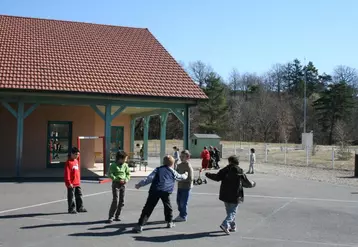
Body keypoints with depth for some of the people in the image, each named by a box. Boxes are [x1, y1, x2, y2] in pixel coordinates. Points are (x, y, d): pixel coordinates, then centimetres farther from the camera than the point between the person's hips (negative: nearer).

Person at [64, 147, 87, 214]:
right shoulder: (68, 162, -13)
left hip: (77, 183, 8)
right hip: (71, 184, -8)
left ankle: (80, 208, 23)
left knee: (79, 196, 14)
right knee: (71, 197, 1)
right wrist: (69, 183, -18)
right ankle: (72, 209, 9)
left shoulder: (76, 161, 12)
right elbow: (67, 173, -16)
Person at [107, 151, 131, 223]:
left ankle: (117, 216, 20)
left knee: (121, 201, 7)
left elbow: (128, 173, 11)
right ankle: (110, 217, -2)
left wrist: (126, 179, -9)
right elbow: (110, 174, -13)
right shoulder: (113, 165, -9)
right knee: (115, 201, -11)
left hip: (123, 185, 5)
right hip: (116, 184, -5)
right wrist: (118, 179, -21)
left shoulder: (125, 165, 4)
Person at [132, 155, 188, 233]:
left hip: (154, 191, -1)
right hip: (165, 192, 1)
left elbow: (149, 178, -2)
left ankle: (140, 225, -10)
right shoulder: (173, 172, 16)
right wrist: (185, 175, 58)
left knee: (148, 208, -3)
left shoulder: (158, 169, 11)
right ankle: (169, 222, 38)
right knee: (168, 207, 27)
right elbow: (180, 177, 35)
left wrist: (140, 184, -4)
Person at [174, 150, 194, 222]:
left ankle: (183, 216, 15)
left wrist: (181, 179, -21)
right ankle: (181, 214, 30)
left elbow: (190, 178, -22)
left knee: (183, 202, 0)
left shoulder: (188, 166, -18)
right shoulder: (180, 165, 7)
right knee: (178, 201, 15)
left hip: (186, 187, -8)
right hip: (180, 186, 8)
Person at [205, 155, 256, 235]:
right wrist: (253, 184, 25)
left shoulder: (225, 170, -4)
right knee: (232, 212, 1)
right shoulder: (240, 172, -5)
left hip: (225, 195, 3)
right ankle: (225, 224, -18)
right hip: (235, 196, -3)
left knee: (229, 211, 18)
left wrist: (208, 174, 8)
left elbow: (217, 177, -8)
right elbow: (247, 183, 2)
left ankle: (232, 226, 26)